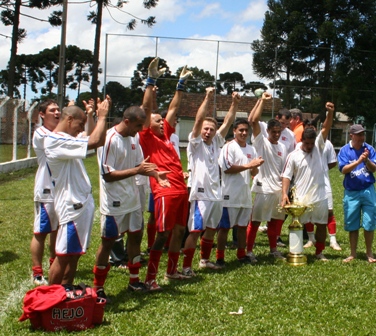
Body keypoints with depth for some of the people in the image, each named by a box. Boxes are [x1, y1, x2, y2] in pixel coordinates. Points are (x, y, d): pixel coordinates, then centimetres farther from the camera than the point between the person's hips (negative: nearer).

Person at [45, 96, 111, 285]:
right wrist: (102, 116, -13)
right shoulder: (54, 141, -18)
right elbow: (94, 142, -26)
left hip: (82, 203, 10)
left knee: (74, 254, 15)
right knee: (64, 255, -2)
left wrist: (100, 116, 8)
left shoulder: (68, 140, 14)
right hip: (72, 205, -10)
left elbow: (99, 141, 17)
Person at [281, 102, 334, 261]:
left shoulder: (319, 147, 1)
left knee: (322, 224, 10)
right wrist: (284, 194, -21)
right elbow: (286, 176, -8)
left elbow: (326, 128, -10)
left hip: (320, 197, 3)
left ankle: (319, 252, 24)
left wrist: (330, 112, -26)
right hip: (300, 198, -2)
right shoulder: (293, 156, -6)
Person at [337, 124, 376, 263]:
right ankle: (353, 254, 18)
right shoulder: (345, 150, -3)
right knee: (352, 225, 7)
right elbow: (343, 170, -12)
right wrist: (359, 161, -23)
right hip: (351, 193, 0)